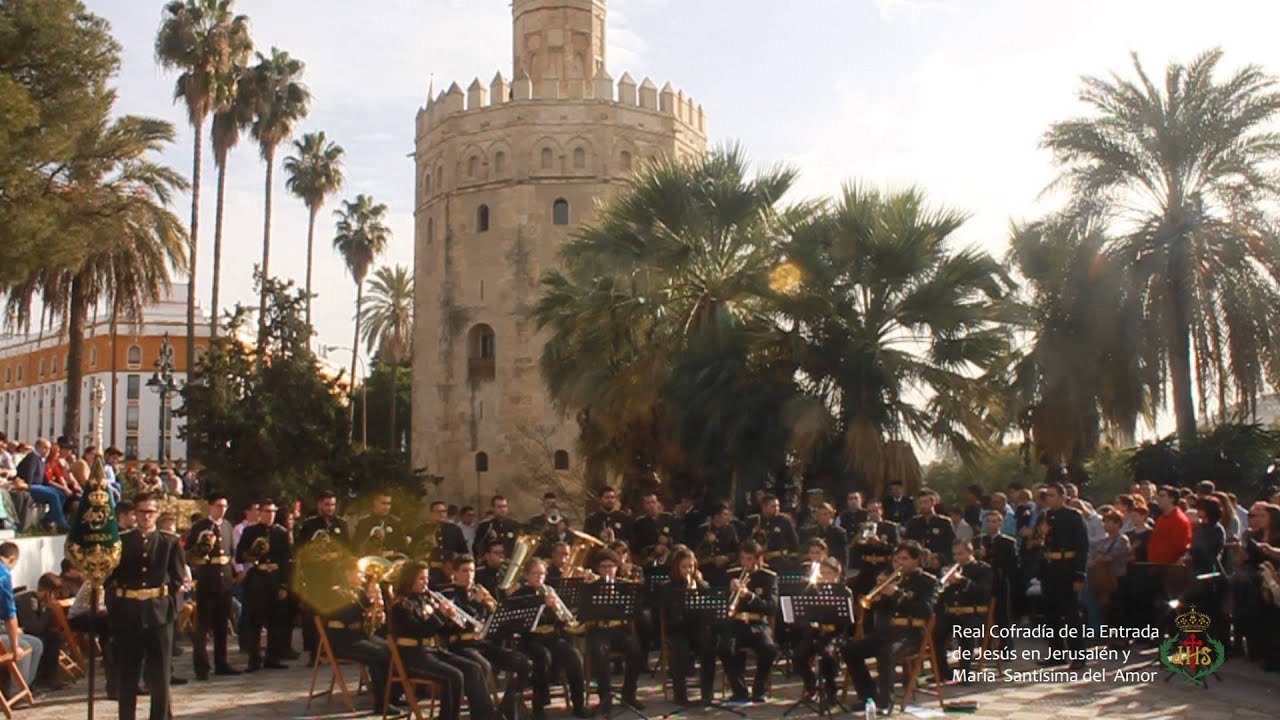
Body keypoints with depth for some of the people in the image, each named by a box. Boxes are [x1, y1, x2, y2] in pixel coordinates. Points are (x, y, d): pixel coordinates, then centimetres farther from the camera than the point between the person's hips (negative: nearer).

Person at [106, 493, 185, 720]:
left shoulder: (170, 542, 4)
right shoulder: (121, 541, 5)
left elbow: (178, 580, 4)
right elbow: (111, 578, 4)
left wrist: (171, 609, -5)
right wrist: (114, 609, -4)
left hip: (159, 614, 0)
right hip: (128, 615, 1)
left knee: (160, 676, 4)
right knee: (127, 674, 8)